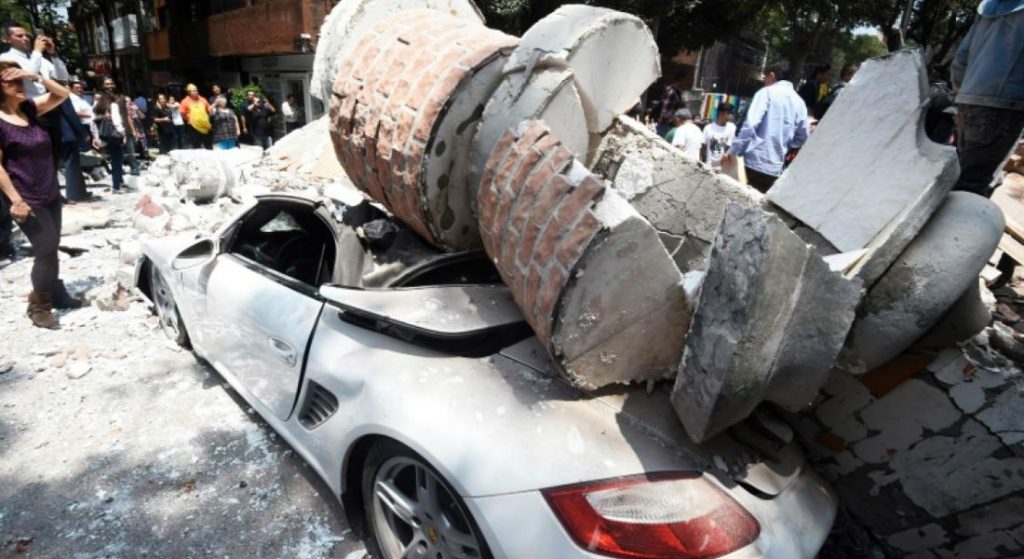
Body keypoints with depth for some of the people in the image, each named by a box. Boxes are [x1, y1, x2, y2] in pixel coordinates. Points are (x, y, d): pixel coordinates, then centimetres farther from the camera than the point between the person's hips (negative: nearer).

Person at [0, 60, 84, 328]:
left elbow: (62, 94, 11)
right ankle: (38, 306, 9)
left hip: (50, 194, 7)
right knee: (46, 248, -6)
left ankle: (57, 295, 30)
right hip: (27, 200, -7)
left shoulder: (28, 108, 5)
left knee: (51, 247, 16)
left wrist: (37, 77, -6)